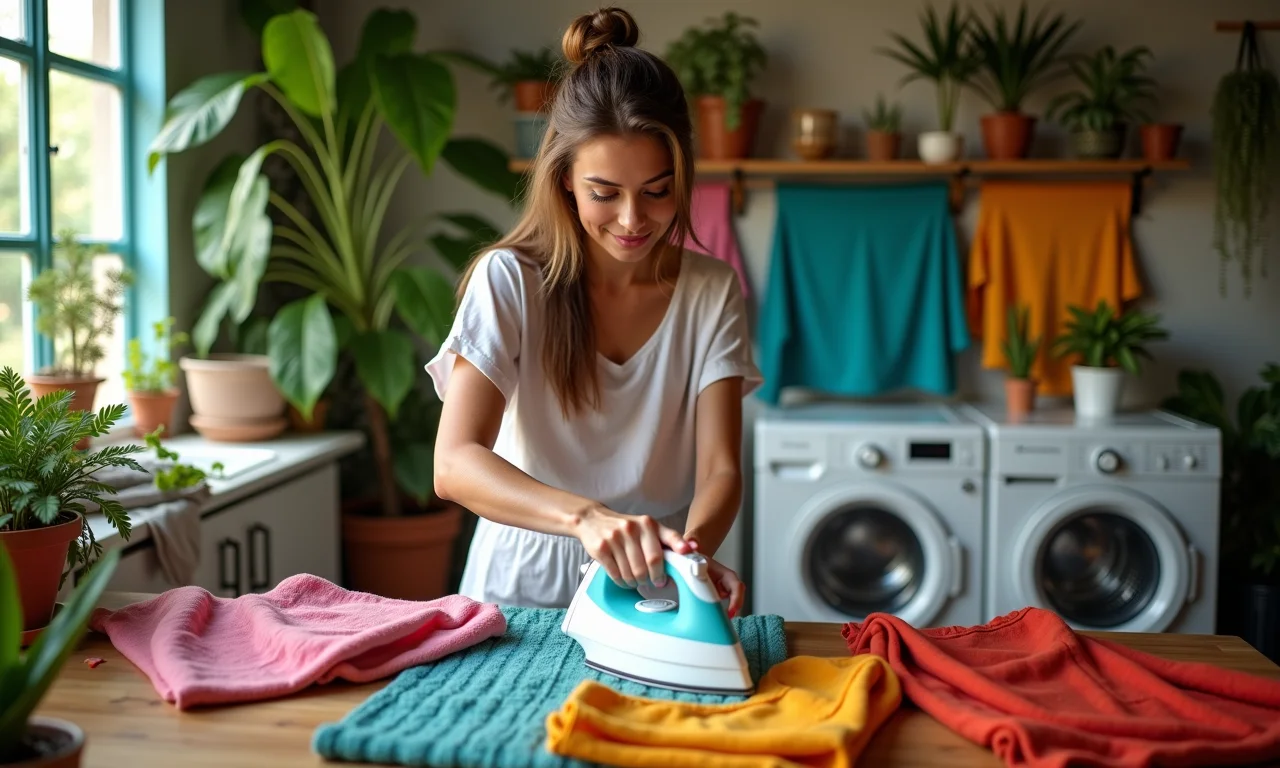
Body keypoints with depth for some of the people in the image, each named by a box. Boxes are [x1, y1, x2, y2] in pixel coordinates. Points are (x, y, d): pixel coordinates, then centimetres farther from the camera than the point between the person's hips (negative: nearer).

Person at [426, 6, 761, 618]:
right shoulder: (508, 281, -8)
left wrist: (694, 548, -29)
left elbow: (719, 468, -7)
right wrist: (586, 515, -36)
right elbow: (453, 464, -19)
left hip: (657, 591, 2)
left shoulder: (712, 292, -1)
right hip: (523, 586, -1)